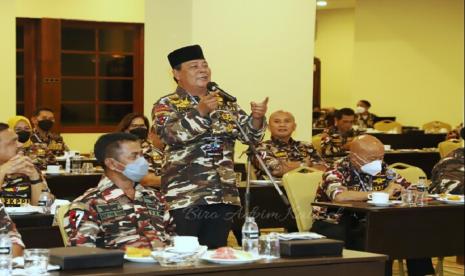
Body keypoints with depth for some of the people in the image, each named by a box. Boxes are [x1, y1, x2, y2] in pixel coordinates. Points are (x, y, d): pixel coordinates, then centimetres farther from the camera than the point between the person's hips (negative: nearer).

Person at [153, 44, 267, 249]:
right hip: (185, 196, -4)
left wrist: (257, 117, -12)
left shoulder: (226, 104, 15)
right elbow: (171, 135, -17)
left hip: (224, 195, 5)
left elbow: (250, 134, 9)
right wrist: (200, 112, -28)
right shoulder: (167, 105, 0)